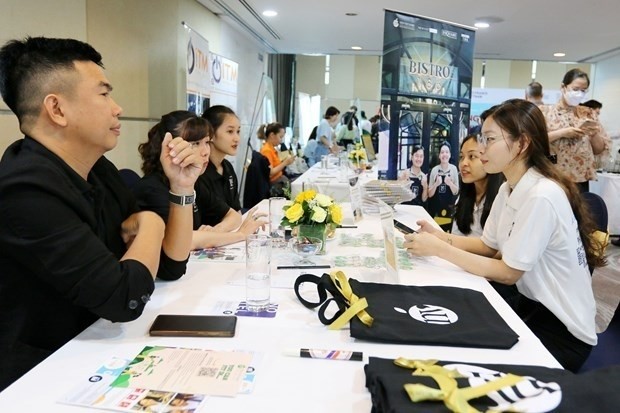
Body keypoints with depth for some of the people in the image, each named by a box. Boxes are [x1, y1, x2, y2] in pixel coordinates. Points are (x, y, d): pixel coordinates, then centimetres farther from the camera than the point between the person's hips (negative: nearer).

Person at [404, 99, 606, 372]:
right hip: (532, 304, 7)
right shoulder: (508, 188, 2)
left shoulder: (542, 197, -27)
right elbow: (488, 245, 9)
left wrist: (440, 249, -22)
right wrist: (443, 237, -7)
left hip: (561, 329, -7)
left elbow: (508, 273, -22)